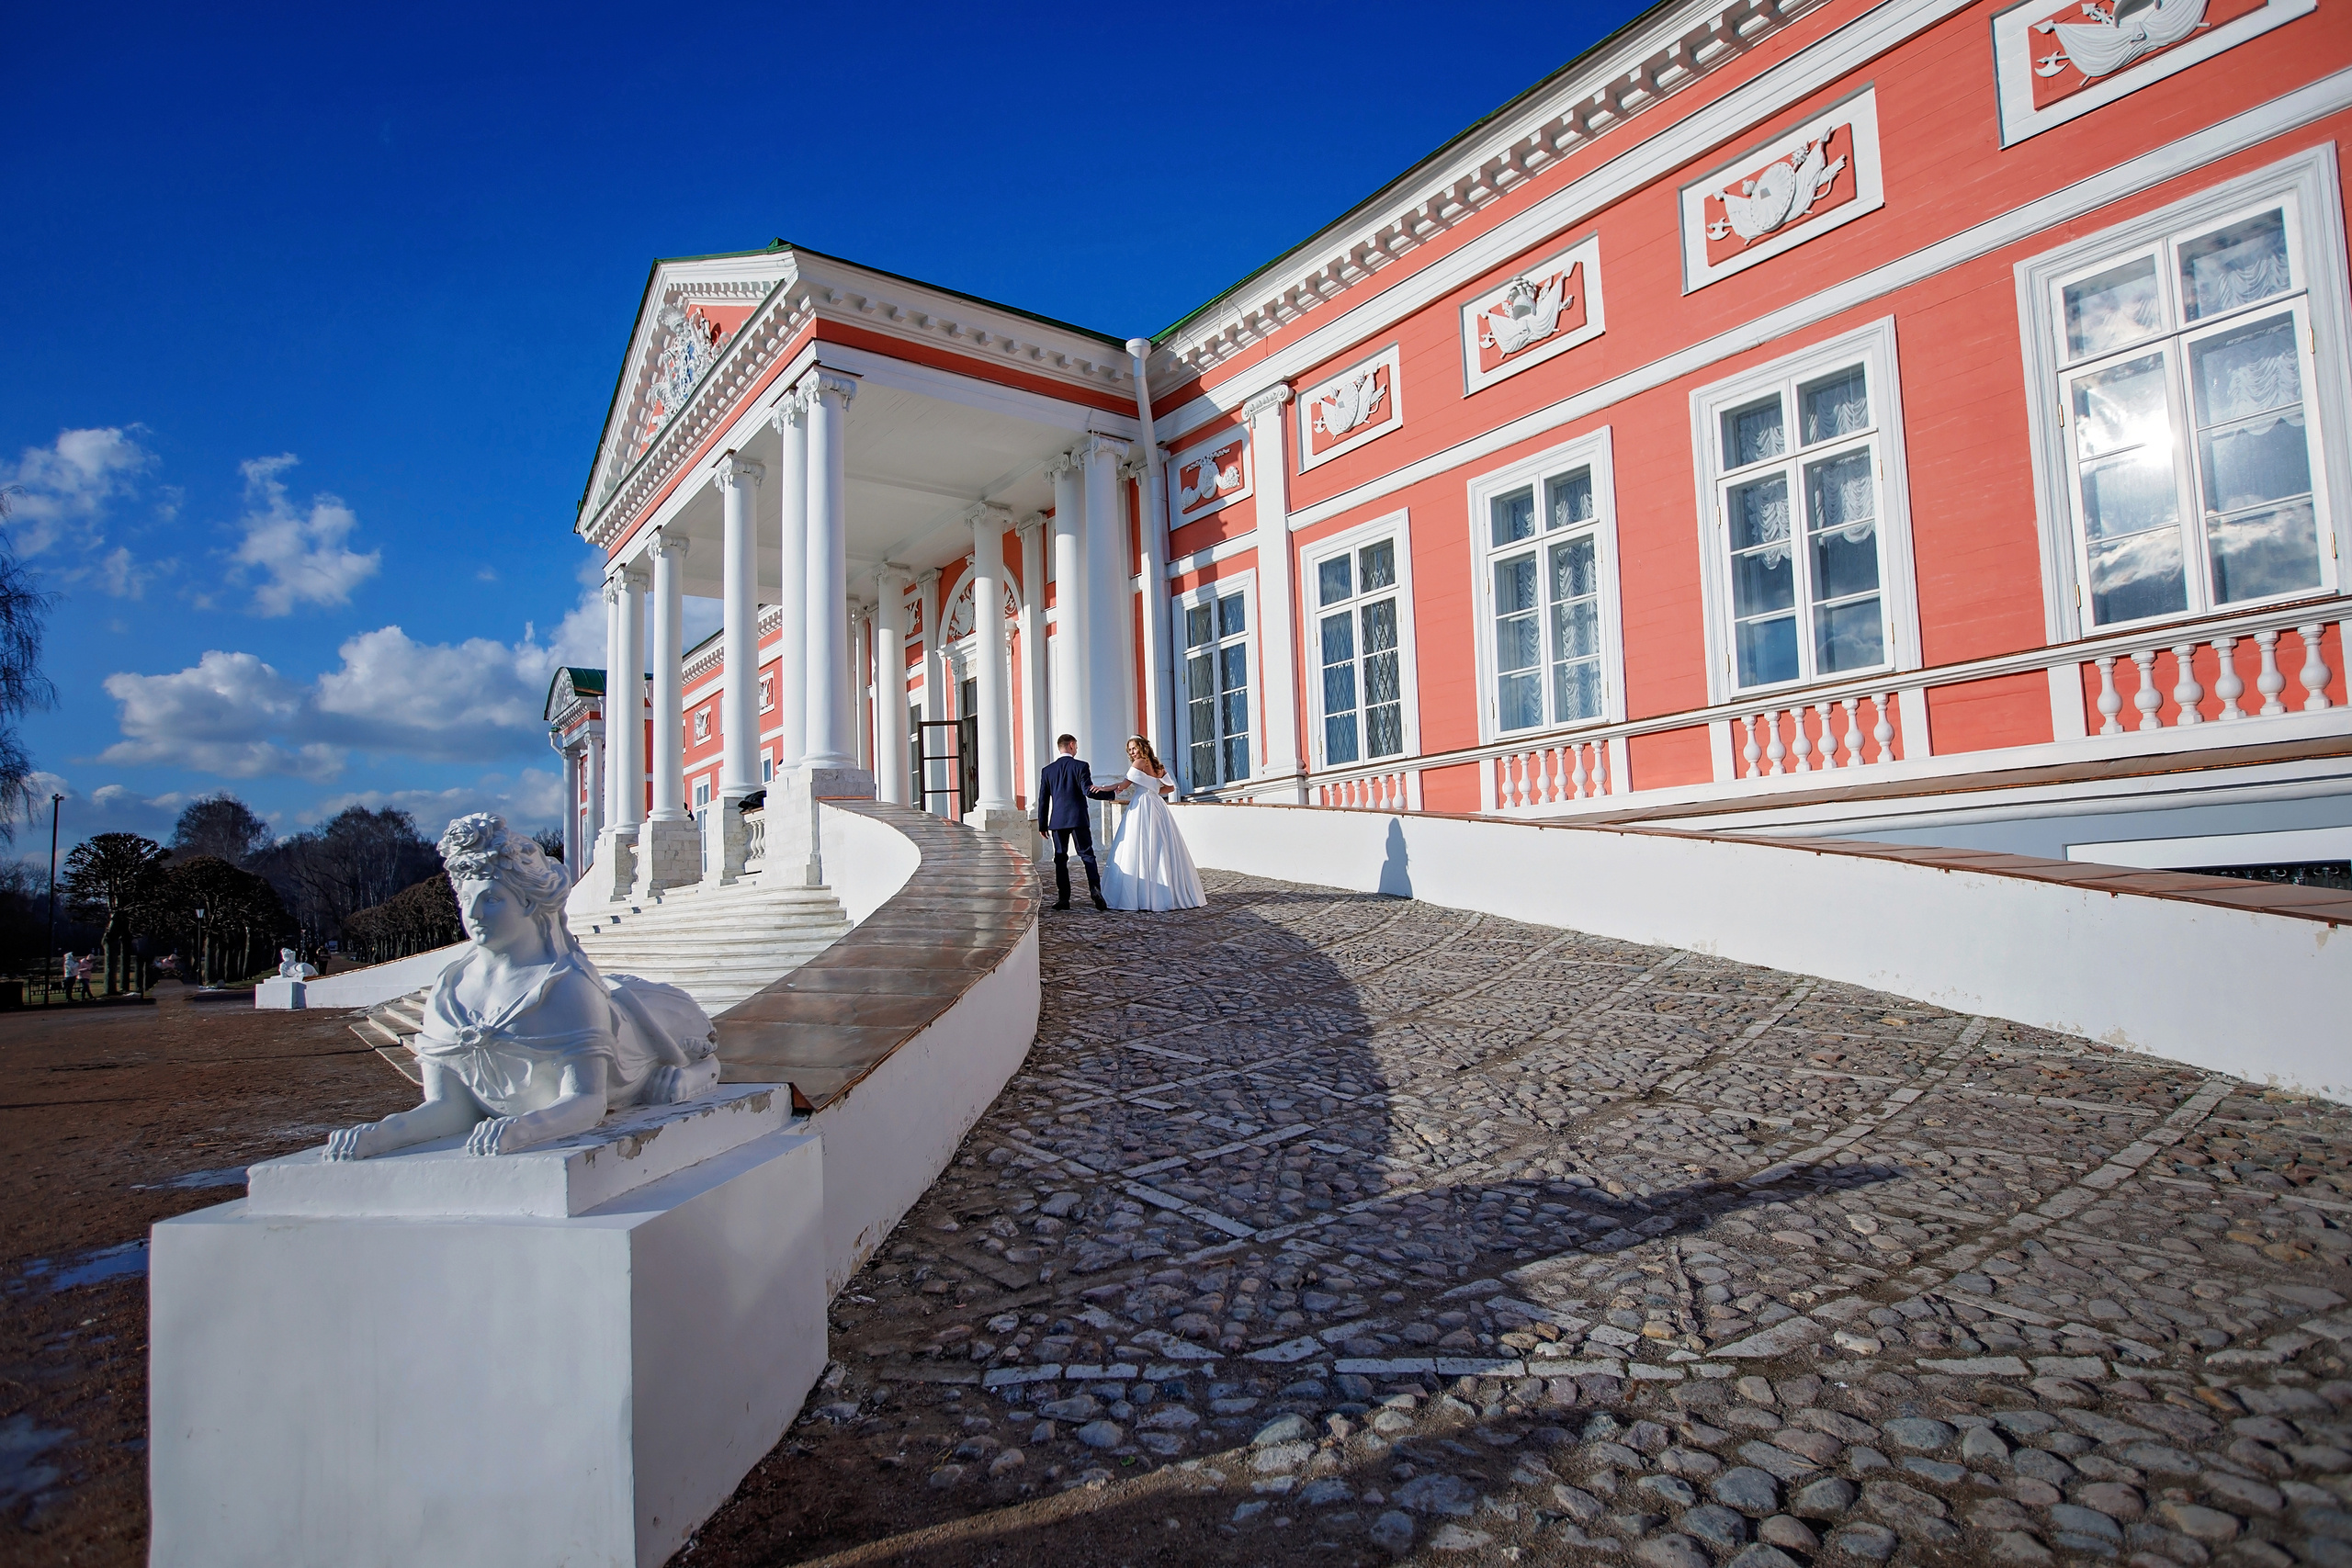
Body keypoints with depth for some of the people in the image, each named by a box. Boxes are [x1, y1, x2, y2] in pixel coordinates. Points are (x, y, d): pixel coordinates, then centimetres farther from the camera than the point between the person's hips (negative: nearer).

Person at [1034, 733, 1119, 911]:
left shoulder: (1047, 770, 8)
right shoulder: (1081, 766, -4)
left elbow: (1043, 799, 9)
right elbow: (1088, 791, -14)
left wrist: (1042, 824, 14)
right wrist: (1112, 793, -3)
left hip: (1057, 820, 3)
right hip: (1078, 819, -3)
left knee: (1060, 858, 6)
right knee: (1087, 855, 1)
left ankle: (1064, 898, 2)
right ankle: (1095, 889, -17)